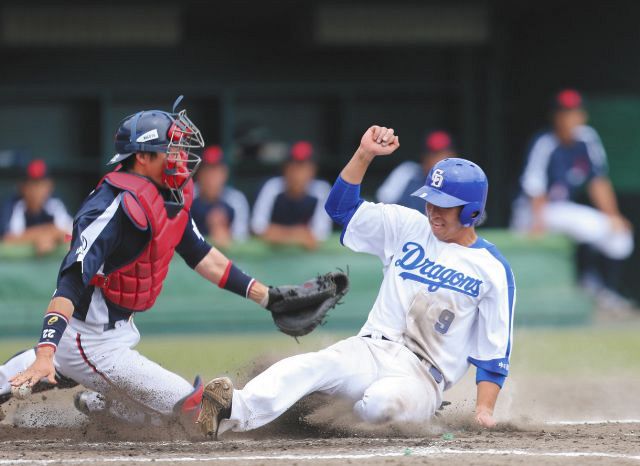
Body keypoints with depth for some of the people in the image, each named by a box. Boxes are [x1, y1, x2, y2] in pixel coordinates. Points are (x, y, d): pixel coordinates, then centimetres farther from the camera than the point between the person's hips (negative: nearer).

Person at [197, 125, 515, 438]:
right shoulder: (409, 227, 14)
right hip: (370, 351, 3)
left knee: (383, 402, -40)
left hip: (423, 376, -3)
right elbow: (342, 207, 9)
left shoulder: (493, 270, 3)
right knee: (310, 366, -32)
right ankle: (237, 409, -52)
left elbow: (495, 353, 2)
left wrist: (485, 409, -11)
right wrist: (365, 153, -4)